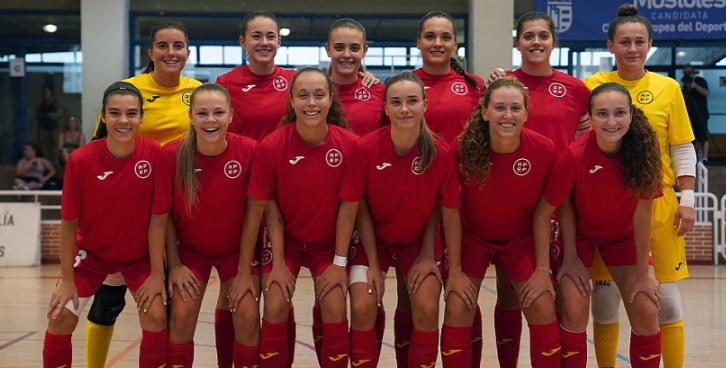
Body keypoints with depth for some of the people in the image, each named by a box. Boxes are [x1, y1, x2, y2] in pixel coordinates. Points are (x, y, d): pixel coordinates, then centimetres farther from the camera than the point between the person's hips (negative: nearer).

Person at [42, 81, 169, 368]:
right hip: (92, 252, 0)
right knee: (60, 317, -8)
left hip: (140, 255, 0)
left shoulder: (154, 154, -21)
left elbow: (158, 219, -16)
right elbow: (69, 223, -12)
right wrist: (67, 279, -9)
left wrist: (157, 274, -12)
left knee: (157, 317, -14)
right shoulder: (80, 160, -21)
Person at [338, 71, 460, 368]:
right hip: (374, 240, 0)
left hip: (418, 243, 1)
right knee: (362, 307, -16)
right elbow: (350, 208, -14)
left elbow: (450, 212, -9)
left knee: (427, 309, -15)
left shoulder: (441, 153, -19)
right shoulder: (365, 148, -22)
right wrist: (373, 263, -14)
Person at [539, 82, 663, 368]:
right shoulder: (575, 156, -30)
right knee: (575, 311, -14)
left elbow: (642, 214, -19)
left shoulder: (643, 150, -25)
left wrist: (643, 273, -13)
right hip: (579, 234, -2)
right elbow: (543, 211, -23)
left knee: (646, 311, -6)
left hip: (624, 235, 2)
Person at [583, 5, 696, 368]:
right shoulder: (593, 85, 2)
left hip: (658, 204, 0)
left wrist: (686, 199, 0)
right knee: (605, 298, 5)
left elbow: (683, 149, 7)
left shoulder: (668, 87, 4)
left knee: (666, 298, 3)